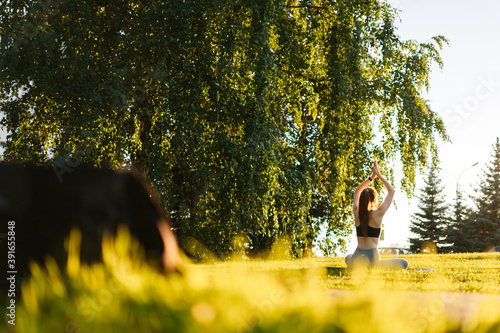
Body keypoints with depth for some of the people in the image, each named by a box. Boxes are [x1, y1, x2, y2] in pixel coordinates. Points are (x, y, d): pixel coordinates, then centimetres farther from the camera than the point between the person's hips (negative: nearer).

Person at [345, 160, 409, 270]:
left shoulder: (357, 213, 2)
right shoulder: (378, 214, -9)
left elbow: (357, 191, 21)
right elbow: (391, 191, 3)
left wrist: (371, 177, 16)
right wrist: (378, 175, 7)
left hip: (356, 259, 5)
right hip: (372, 259, -5)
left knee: (348, 258, 41)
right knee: (404, 263, 8)